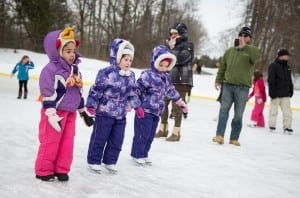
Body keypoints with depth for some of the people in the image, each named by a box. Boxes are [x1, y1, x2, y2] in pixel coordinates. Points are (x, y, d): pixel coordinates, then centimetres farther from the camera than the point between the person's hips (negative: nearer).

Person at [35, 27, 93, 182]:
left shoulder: (75, 70, 11)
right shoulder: (50, 69, -15)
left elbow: (78, 92, 19)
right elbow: (48, 95, -18)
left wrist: (83, 111, 20)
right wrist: (52, 114, -22)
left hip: (70, 112, 7)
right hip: (56, 112, -7)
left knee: (68, 142, 9)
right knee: (50, 142, 1)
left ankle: (61, 169, 21)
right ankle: (43, 170, 14)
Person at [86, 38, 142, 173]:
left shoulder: (130, 76, 5)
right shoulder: (107, 73, -17)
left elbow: (132, 93, 17)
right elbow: (96, 90, -14)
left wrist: (137, 107, 19)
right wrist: (91, 106, -14)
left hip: (121, 115, 6)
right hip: (105, 113, -6)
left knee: (117, 140, 11)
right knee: (99, 138, 6)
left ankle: (110, 161, 27)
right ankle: (94, 161, 22)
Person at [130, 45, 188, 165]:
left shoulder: (166, 77, 11)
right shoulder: (148, 75, -15)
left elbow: (171, 91, 24)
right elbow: (137, 89, -18)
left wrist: (181, 103, 30)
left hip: (157, 112, 8)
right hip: (145, 110, -8)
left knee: (151, 135, 13)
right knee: (142, 133, -1)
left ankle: (144, 154, 25)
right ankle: (137, 154, 13)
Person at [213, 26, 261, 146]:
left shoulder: (251, 51, 2)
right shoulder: (230, 51, 13)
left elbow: (257, 55, -23)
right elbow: (222, 67, 18)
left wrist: (245, 46, -34)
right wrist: (218, 80, 11)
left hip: (243, 88, -2)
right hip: (227, 85, 2)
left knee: (238, 115, 5)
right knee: (224, 110, -5)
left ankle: (234, 138, 14)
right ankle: (219, 136, -7)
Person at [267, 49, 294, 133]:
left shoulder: (287, 67, 14)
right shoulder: (273, 66, -8)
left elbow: (289, 81, 21)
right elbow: (271, 80, -14)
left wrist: (291, 90, 15)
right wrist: (272, 92, -19)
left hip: (285, 94, 6)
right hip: (276, 94, -6)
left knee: (287, 111, 4)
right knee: (274, 110, 4)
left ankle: (287, 126, 10)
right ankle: (272, 125, 14)